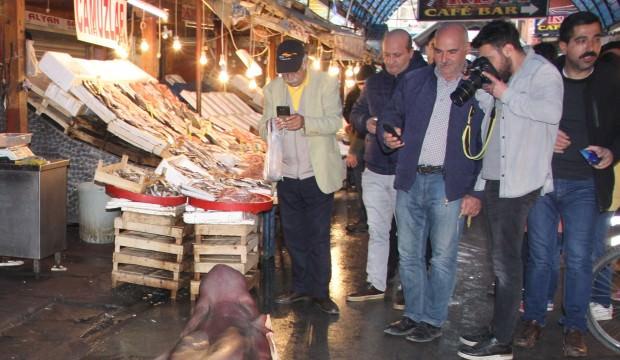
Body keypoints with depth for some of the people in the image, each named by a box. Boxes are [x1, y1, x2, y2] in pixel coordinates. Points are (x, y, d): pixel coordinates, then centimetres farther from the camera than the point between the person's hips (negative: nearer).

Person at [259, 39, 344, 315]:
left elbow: (335, 122, -13)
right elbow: (263, 129, 5)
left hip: (318, 175, -4)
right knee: (293, 236, 13)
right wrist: (271, 126, -19)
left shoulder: (327, 84, -5)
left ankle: (320, 291, 16)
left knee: (318, 237, 3)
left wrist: (305, 122, -30)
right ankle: (301, 287, 27)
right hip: (287, 176, 4)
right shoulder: (272, 89, 7)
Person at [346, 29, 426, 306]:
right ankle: (376, 283, 27)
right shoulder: (375, 82, 10)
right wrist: (367, 123, -3)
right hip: (375, 169, 6)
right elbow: (356, 113, 18)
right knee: (377, 230, 14)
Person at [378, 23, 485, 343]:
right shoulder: (413, 81, 9)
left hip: (450, 185, -4)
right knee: (409, 254, 11)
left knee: (442, 258, 4)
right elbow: (390, 115, 16)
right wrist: (388, 133, -8)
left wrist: (476, 192, -6)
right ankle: (414, 314, 25)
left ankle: (433, 320, 18)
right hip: (410, 181, 4)